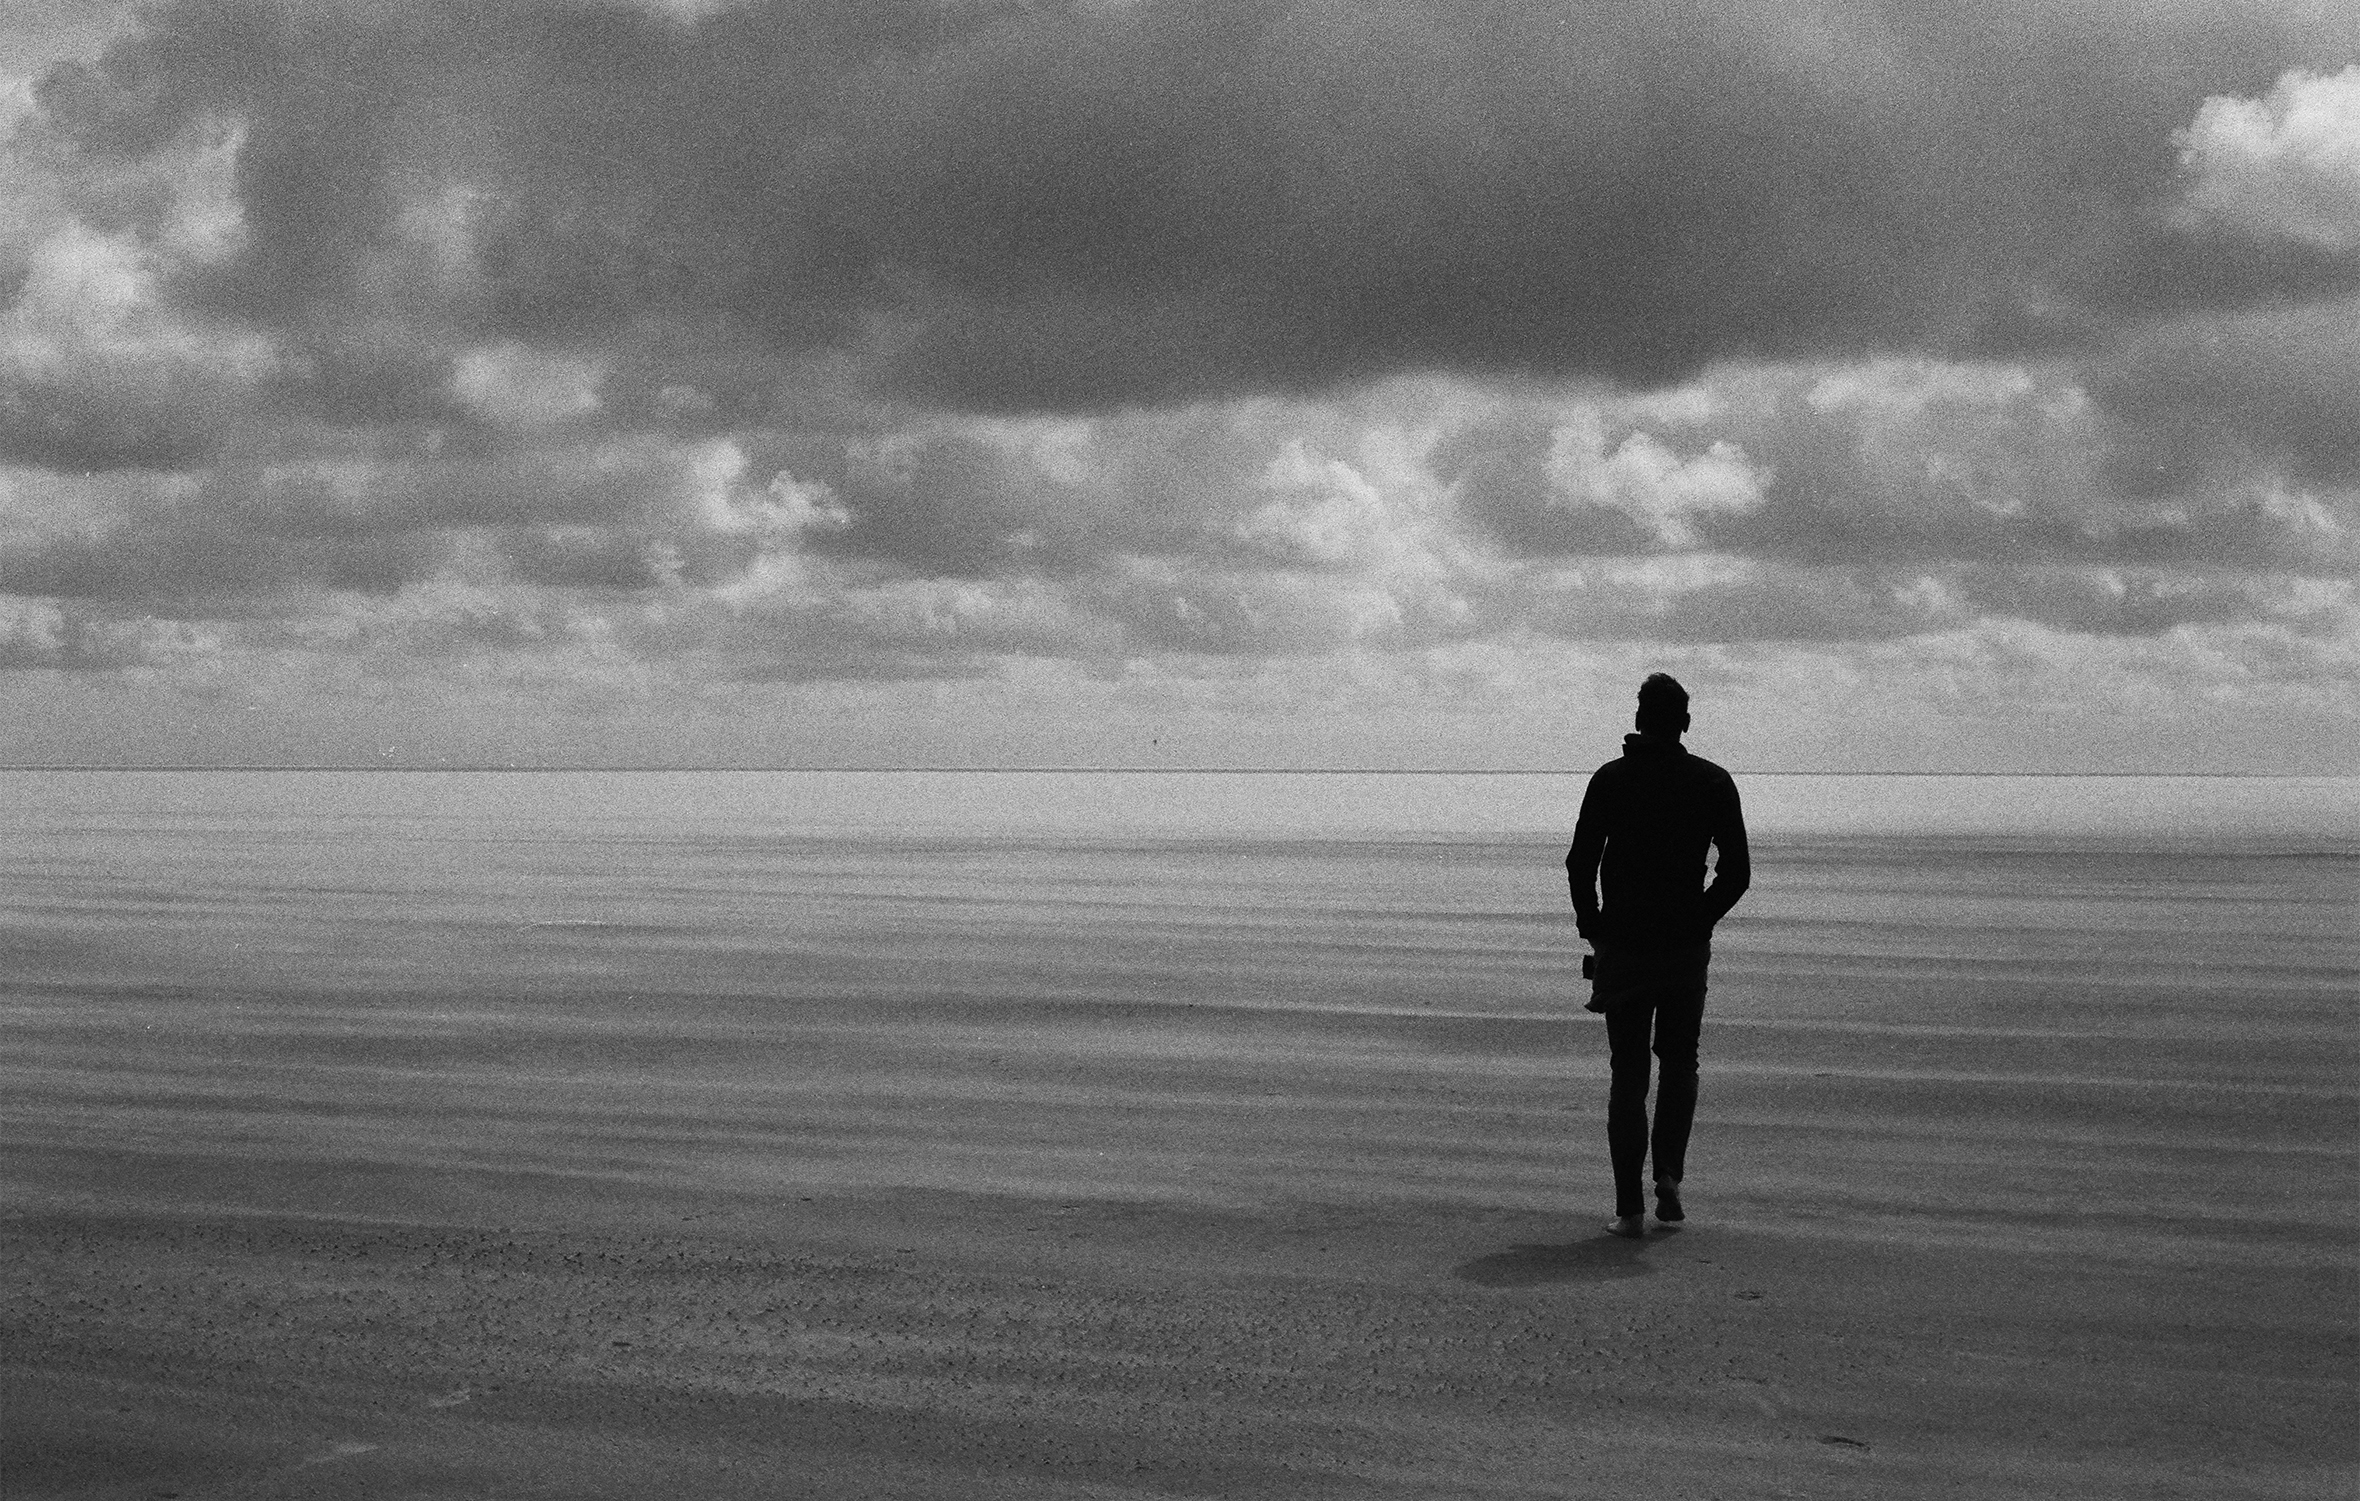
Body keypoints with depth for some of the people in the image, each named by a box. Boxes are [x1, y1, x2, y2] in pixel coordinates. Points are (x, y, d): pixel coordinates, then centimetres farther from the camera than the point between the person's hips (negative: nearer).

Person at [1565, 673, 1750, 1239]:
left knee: (1629, 1074, 5)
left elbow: (1580, 863, -8)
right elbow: (1736, 873, -3)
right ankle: (1668, 1173, 1)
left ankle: (1630, 1207, 0)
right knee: (1680, 1065, 19)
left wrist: (1592, 924, 6)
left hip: (1623, 945, -1)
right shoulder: (1713, 783, -1)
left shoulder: (1610, 779, -3)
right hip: (1687, 947, 1)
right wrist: (1700, 918, 10)